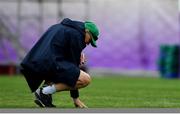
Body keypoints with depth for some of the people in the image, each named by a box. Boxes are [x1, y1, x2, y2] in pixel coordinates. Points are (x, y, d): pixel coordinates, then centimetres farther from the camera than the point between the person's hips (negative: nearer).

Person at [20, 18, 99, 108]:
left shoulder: (59, 26, 27)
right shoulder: (76, 34, 1)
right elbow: (74, 63, 0)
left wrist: (78, 54, 18)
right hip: (48, 64, -9)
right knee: (86, 79, -12)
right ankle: (46, 92, -12)